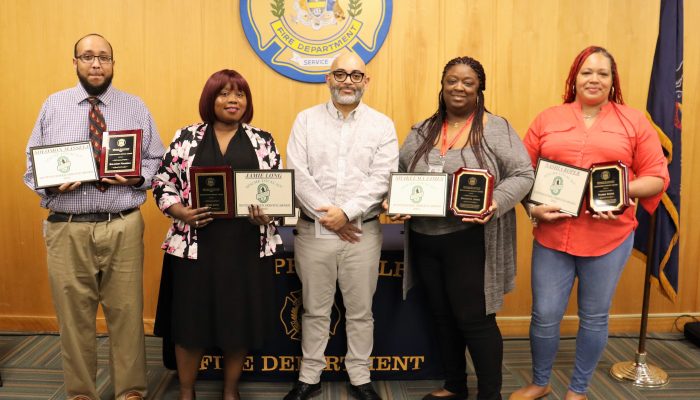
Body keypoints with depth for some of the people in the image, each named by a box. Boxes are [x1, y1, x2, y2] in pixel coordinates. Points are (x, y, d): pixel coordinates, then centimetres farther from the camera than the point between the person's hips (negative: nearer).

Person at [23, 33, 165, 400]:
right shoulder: (53, 106, 11)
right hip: (67, 229, 1)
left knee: (127, 314, 5)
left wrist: (136, 177, -12)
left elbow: (157, 161, 8)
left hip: (122, 227, -1)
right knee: (73, 317, 9)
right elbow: (32, 164, 10)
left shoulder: (135, 107, 9)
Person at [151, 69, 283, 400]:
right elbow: (162, 184, 5)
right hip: (196, 244, -1)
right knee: (191, 318, 6)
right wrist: (181, 213, -12)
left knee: (240, 319, 9)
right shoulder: (187, 138, 5)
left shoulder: (262, 140, 7)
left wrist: (267, 213, -13)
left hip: (247, 246, 1)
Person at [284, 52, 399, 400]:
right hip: (313, 230, 0)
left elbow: (381, 179, -7)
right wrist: (327, 215, -13)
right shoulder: (306, 120, 4)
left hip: (363, 232, 0)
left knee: (360, 311, 10)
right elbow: (297, 174, -5)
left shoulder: (382, 125, 3)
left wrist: (346, 212, -16)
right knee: (315, 310, 12)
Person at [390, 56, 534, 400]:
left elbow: (522, 175, -7)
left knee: (474, 318, 1)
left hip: (471, 241, -5)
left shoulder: (496, 129, -4)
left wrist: (496, 203, -24)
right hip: (424, 240, 5)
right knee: (442, 316, 15)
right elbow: (399, 176, 13)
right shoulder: (421, 132, 10)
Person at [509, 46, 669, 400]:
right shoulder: (547, 119, 6)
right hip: (552, 234, 1)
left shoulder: (634, 121, 3)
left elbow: (657, 177, 3)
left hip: (609, 237, 0)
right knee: (544, 316, 6)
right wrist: (532, 208, -10)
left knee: (594, 318, 12)